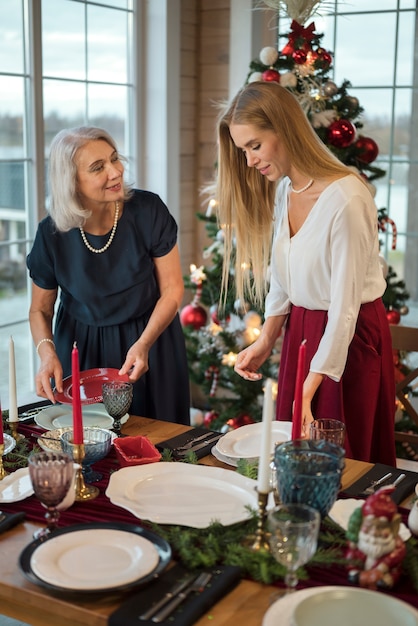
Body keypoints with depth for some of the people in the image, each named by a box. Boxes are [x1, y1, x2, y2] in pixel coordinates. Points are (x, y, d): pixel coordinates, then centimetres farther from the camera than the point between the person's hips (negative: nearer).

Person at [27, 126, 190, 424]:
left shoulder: (148, 210, -16)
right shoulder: (53, 233, -13)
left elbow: (172, 289, -10)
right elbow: (40, 309, 0)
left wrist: (144, 344, -23)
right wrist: (47, 353, -19)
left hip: (150, 340, 0)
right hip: (81, 352, 1)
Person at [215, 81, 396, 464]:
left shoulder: (346, 199, -25)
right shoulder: (282, 190, 1)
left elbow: (344, 308, -24)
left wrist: (307, 393, -25)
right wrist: (266, 341, -1)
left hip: (351, 338, -7)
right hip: (300, 332, 7)